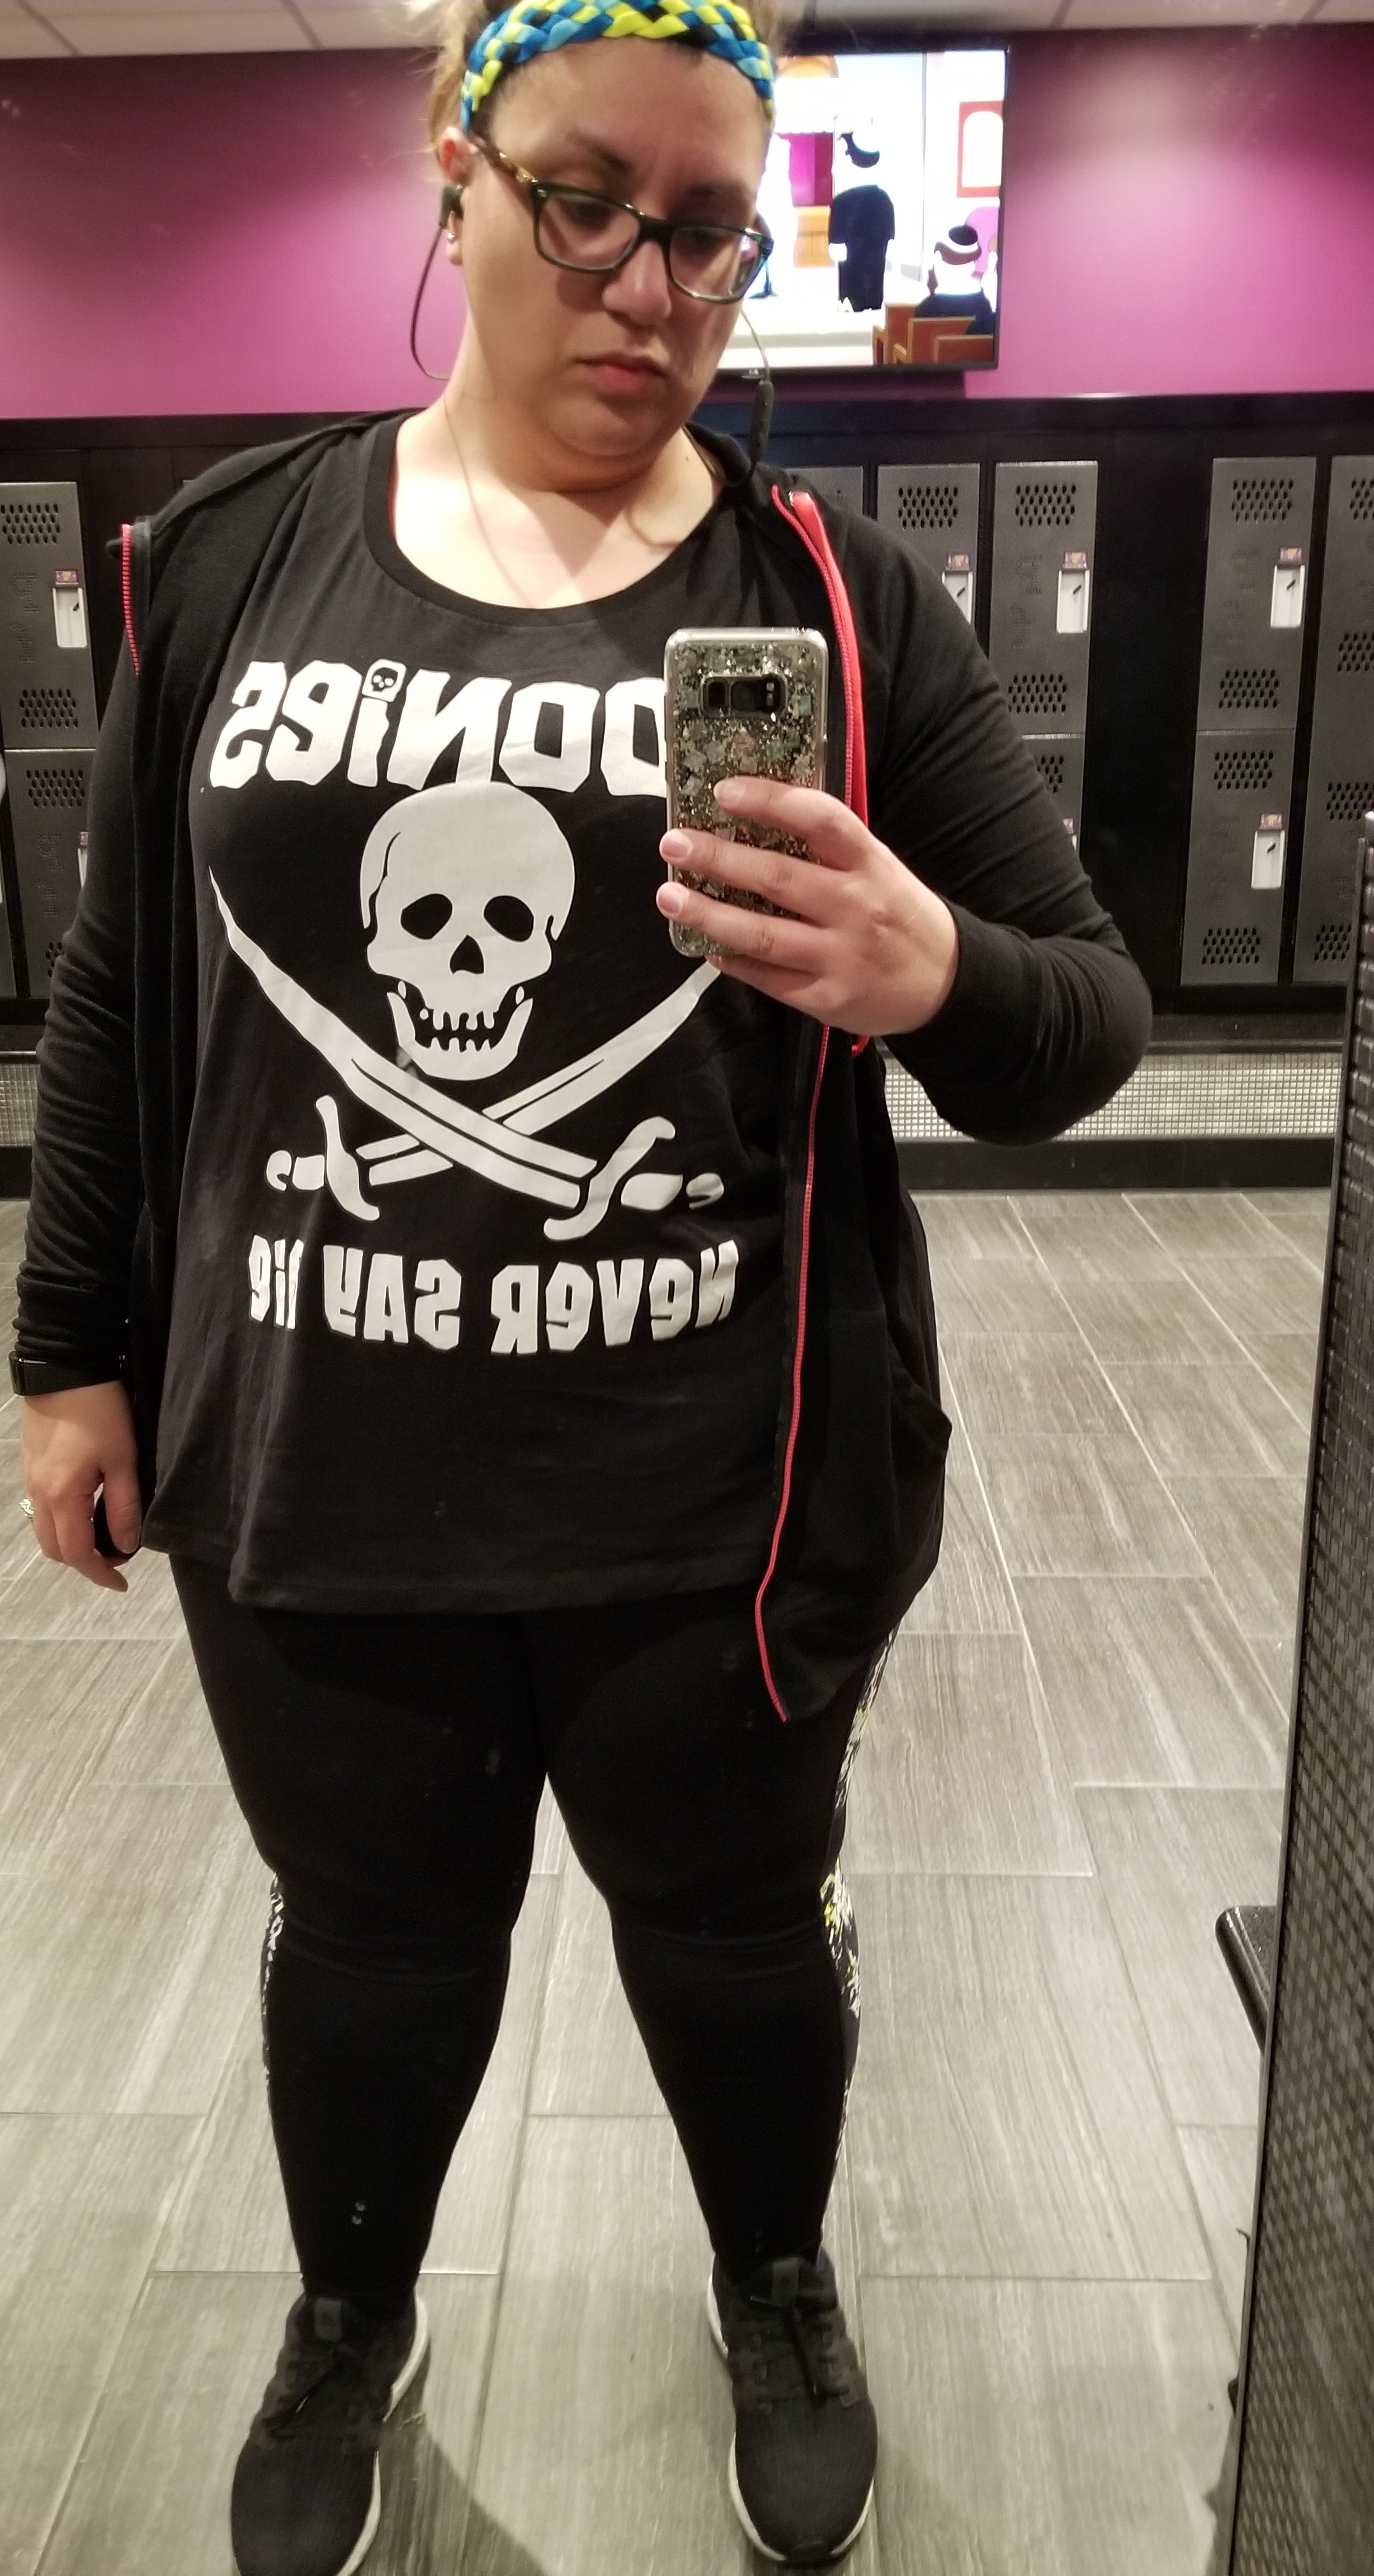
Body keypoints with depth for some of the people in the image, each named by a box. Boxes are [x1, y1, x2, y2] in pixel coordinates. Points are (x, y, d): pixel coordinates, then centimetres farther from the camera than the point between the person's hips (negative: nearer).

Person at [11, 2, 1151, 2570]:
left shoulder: (838, 595, -4)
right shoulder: (230, 556, 2)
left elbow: (1090, 1019, -5)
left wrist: (936, 979, -27)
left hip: (720, 1511, -1)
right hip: (308, 1491, 2)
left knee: (732, 1926, 20)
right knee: (370, 1938, 22)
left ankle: (779, 2293, 53)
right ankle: (349, 2324, 54)